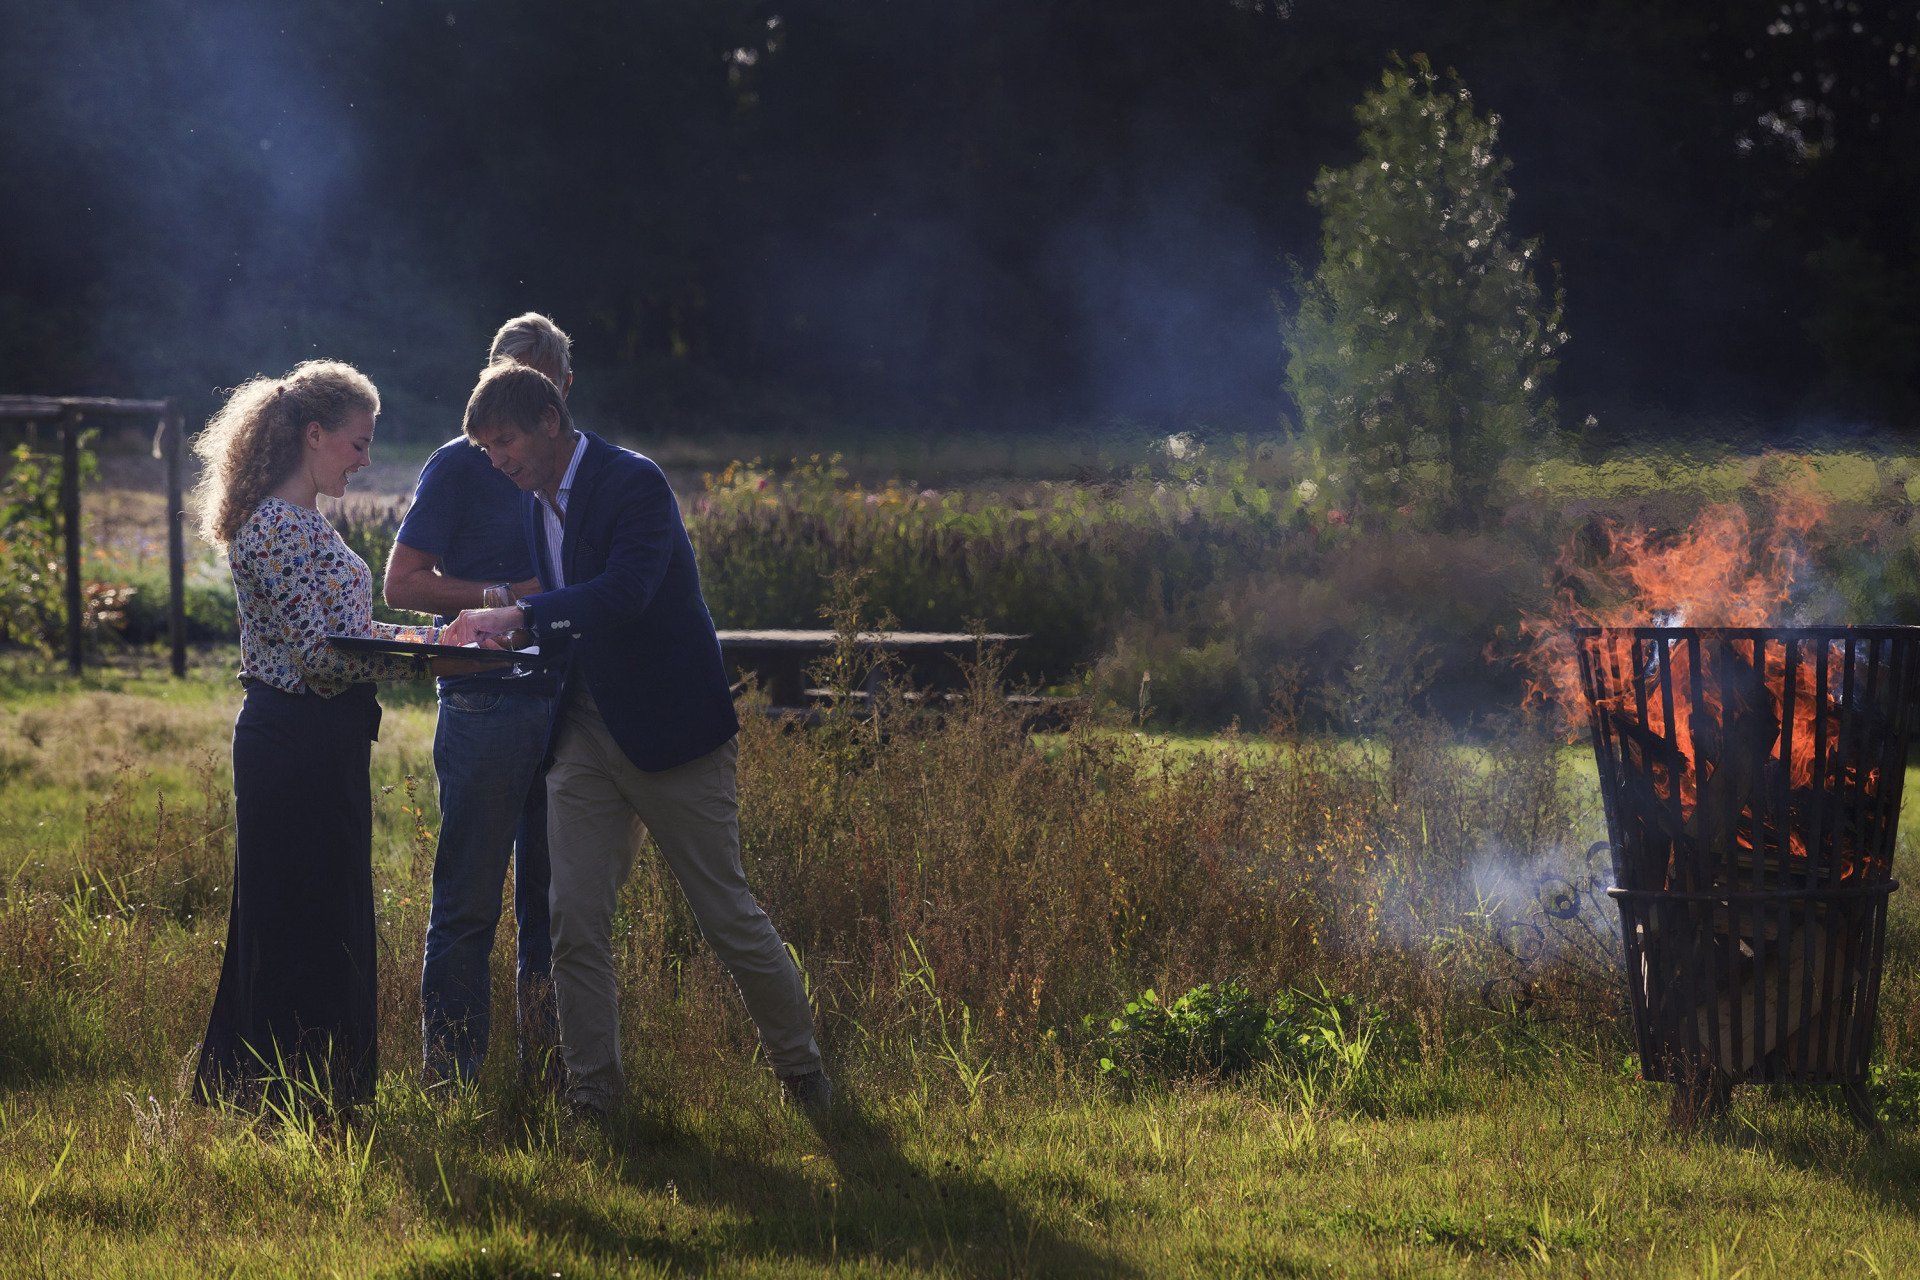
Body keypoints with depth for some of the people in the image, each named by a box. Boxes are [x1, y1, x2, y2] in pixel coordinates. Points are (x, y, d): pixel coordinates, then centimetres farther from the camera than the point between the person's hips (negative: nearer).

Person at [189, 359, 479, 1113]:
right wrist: (421, 659, -21)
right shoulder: (279, 528, -18)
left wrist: (413, 636, 9)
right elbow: (316, 654, -23)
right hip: (299, 741, -11)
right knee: (305, 919, -3)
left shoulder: (301, 523, 15)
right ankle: (295, 1096, 5)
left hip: (320, 742, 11)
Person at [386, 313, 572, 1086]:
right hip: (483, 709, -5)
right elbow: (403, 585, -4)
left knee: (551, 899, 9)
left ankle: (547, 1070, 14)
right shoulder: (462, 465, 0)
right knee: (469, 901, -3)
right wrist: (506, 597, -14)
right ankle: (450, 1076, 1)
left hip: (562, 701, 5)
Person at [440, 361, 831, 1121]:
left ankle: (803, 1071, 18)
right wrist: (497, 635, 2)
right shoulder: (536, 504, 10)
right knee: (574, 919, 0)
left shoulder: (634, 483, -15)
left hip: (669, 726, -7)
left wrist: (519, 616, -38)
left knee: (725, 910, 1)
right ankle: (591, 1098, 6)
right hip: (584, 734, 7)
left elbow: (625, 593, -31)